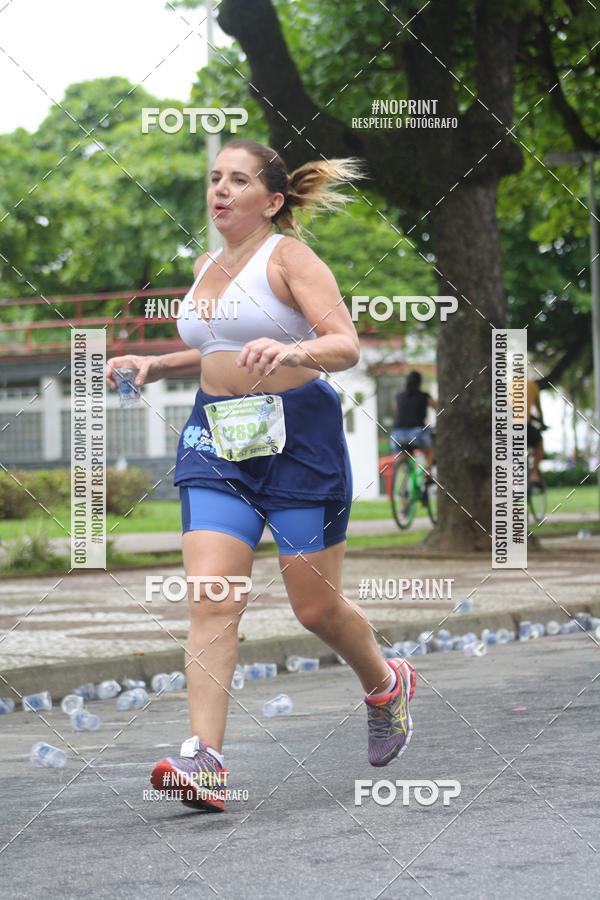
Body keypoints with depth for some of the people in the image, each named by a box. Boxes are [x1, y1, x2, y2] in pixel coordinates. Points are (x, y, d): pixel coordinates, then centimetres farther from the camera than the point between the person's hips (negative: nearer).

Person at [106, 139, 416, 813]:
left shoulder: (288, 257, -5)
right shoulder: (205, 266, 15)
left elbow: (346, 345, -15)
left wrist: (289, 351, -35)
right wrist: (155, 365, 13)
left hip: (296, 435, -5)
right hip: (216, 438, 5)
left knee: (317, 607, 4)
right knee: (211, 601, -11)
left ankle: (385, 683, 35)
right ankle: (205, 762, -17)